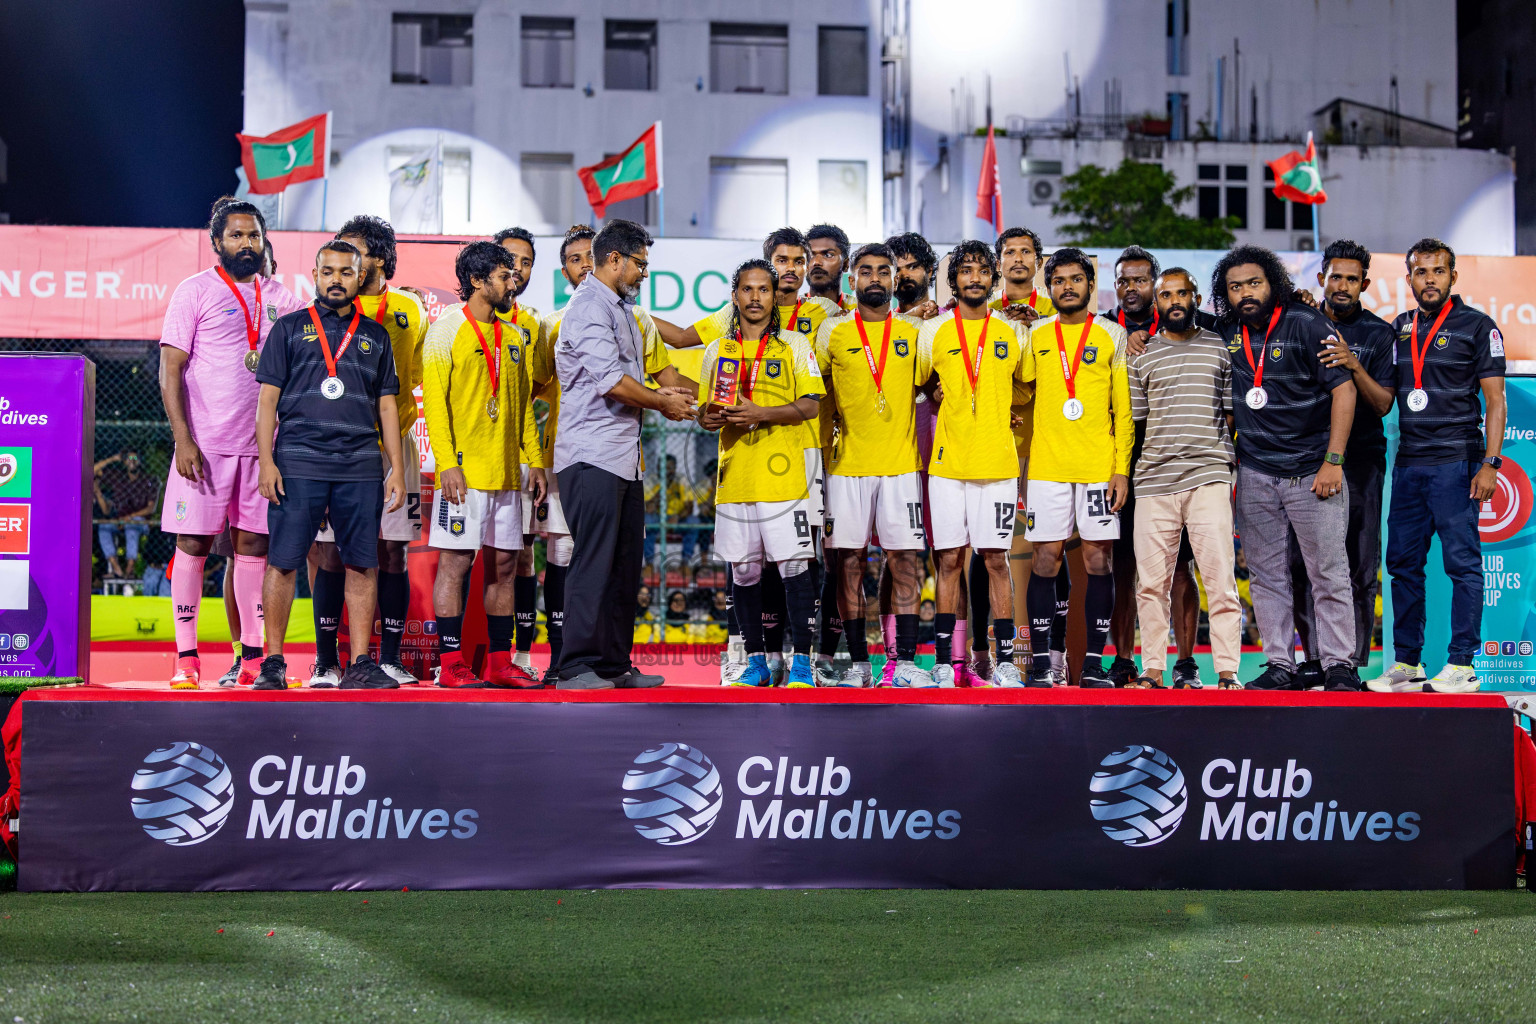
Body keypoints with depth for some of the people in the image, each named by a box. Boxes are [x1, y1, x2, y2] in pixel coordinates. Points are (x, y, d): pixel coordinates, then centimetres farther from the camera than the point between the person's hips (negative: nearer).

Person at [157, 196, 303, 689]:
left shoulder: (279, 297, 13)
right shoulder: (196, 291, -1)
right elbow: (170, 370, -5)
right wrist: (183, 439, -14)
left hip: (262, 444, 4)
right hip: (205, 443, -4)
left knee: (253, 543, 5)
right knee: (193, 542, -2)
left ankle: (254, 653, 10)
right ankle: (186, 656, 2)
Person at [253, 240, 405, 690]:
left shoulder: (375, 336, 16)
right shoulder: (289, 328, 9)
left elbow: (386, 405, 16)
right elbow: (268, 400, 5)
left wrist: (396, 467, 8)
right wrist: (266, 462, -5)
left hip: (360, 467, 2)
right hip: (298, 462, -2)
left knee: (362, 565, 1)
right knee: (283, 561, -4)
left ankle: (360, 664, 7)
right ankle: (273, 663, 4)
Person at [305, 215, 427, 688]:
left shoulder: (409, 310, 9)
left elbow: (415, 377, 13)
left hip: (392, 446, 2)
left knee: (391, 554, 3)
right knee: (330, 554, -2)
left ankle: (389, 658, 10)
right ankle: (326, 661, 4)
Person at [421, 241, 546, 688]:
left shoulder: (516, 332, 15)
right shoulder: (448, 329, -4)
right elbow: (433, 399, -9)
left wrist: (533, 459, 13)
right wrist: (447, 462, -17)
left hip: (506, 474, 6)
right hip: (464, 471, -6)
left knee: (504, 563, 7)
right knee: (455, 561, -4)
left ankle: (500, 661, 13)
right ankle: (450, 662, -1)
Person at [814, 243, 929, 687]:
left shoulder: (914, 330, 8)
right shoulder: (832, 331, 5)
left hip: (900, 465, 1)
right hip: (846, 465, -1)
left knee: (904, 560, -1)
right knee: (849, 561, 1)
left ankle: (905, 662, 3)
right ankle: (858, 662, 9)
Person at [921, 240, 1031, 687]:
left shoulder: (1012, 333, 9)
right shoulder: (932, 331, 6)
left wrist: (1006, 415, 9)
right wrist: (948, 407, 6)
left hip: (997, 462, 0)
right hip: (947, 464, 0)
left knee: (995, 558, 1)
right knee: (948, 558, 1)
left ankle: (1005, 659, 6)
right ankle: (943, 660, 6)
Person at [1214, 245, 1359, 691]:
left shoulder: (1307, 325, -8)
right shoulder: (1227, 335, 7)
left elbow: (1344, 390, -11)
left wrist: (1333, 461, -15)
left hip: (1311, 471, -5)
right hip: (1255, 474, 5)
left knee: (1328, 572, -2)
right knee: (1267, 575, 6)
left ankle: (1339, 664, 4)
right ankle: (1279, 665, 12)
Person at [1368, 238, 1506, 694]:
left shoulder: (1477, 326, 0)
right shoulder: (1399, 329, 14)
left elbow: (1495, 400, -3)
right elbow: (1383, 400, 15)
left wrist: (1490, 463, -13)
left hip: (1456, 463, -5)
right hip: (1408, 463, 5)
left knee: (1462, 562, -4)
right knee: (1403, 563, 6)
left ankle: (1461, 664, -1)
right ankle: (1406, 663, 13)